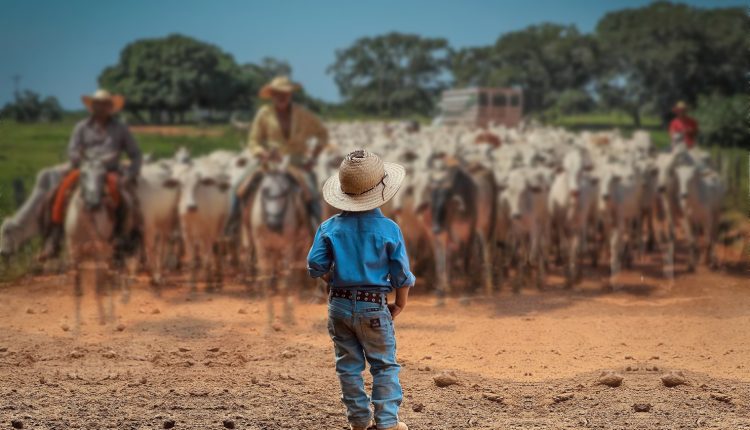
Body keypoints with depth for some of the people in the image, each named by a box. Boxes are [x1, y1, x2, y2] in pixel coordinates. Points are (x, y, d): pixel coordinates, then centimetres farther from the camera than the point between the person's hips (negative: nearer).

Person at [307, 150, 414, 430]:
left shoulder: (330, 227, -5)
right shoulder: (388, 229, -10)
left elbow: (316, 266, -4)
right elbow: (402, 274, -6)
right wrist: (400, 304, 8)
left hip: (339, 304, 3)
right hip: (373, 306, -3)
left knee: (348, 364, 13)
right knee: (385, 365, 8)